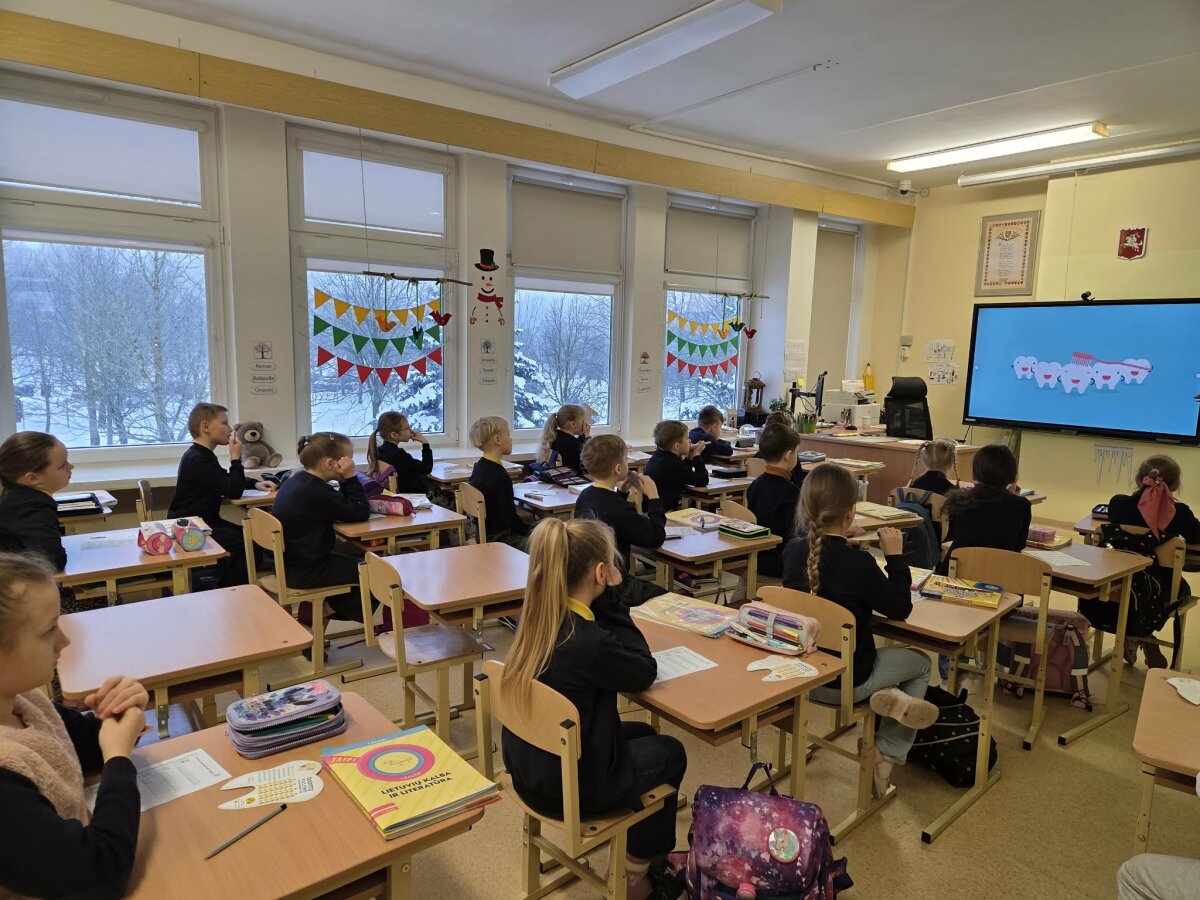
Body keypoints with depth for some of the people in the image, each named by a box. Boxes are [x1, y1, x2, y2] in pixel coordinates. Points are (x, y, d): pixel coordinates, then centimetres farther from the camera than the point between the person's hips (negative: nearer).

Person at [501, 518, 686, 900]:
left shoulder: (536, 619, -8)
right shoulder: (586, 641, -34)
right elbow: (645, 671, -14)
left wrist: (604, 602, -3)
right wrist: (610, 599, -16)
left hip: (530, 768, 8)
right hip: (567, 787, -7)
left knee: (642, 734, 28)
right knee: (670, 753, 19)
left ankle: (639, 851, 43)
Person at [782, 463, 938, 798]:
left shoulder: (793, 550, -10)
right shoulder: (858, 562, -26)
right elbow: (900, 609, -12)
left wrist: (840, 539, 14)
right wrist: (895, 556, -8)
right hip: (848, 682, -5)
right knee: (920, 661, 25)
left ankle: (890, 696, 4)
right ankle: (886, 757, 16)